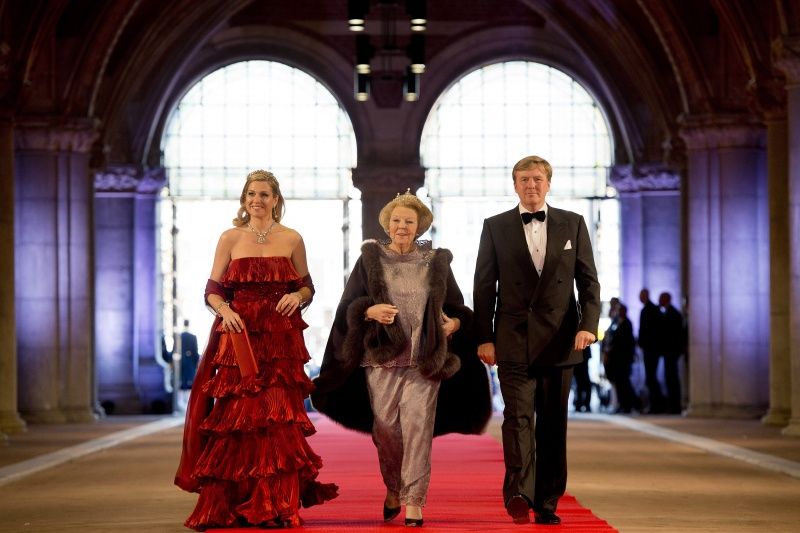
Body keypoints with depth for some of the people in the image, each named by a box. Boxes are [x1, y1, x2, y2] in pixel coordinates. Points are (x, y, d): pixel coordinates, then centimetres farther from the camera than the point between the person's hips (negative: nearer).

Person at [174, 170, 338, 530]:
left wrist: (298, 297, -8)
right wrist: (224, 309, -15)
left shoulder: (292, 240, 8)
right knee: (233, 419, -3)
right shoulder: (230, 239, 6)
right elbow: (212, 290, 5)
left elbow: (307, 287, 14)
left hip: (280, 341, 0)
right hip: (237, 337, 0)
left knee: (278, 419, -5)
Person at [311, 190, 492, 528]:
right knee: (386, 427, 2)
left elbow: (458, 307, 15)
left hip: (425, 359, 0)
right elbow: (348, 306, 5)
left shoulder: (437, 262, 11)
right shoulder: (370, 260, 9)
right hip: (381, 358, 1)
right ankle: (394, 488, 27)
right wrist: (369, 311, -15)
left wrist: (454, 323, -6)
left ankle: (413, 501, -7)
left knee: (417, 425, -9)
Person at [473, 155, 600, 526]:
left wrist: (588, 325, -8)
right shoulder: (496, 227, 6)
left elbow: (588, 280, 6)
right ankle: (519, 494, -25)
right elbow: (484, 286, 5)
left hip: (559, 340, 2)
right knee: (518, 416, -14)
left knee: (553, 424, 5)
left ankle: (547, 503, 10)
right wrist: (484, 338, -2)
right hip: (513, 341, -2)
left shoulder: (573, 224, 9)